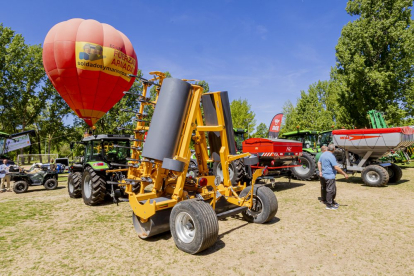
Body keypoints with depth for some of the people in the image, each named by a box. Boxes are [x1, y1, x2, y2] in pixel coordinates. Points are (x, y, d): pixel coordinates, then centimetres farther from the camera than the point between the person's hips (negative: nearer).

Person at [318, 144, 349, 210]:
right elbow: (336, 167, -23)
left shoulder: (323, 154, 9)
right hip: (329, 176, -9)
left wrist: (320, 171, 13)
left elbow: (319, 163, 16)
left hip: (324, 175, 10)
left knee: (333, 189, 22)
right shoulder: (331, 156, -20)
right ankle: (329, 205, 9)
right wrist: (344, 174, -16)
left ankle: (332, 201, 36)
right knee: (330, 190, 0)